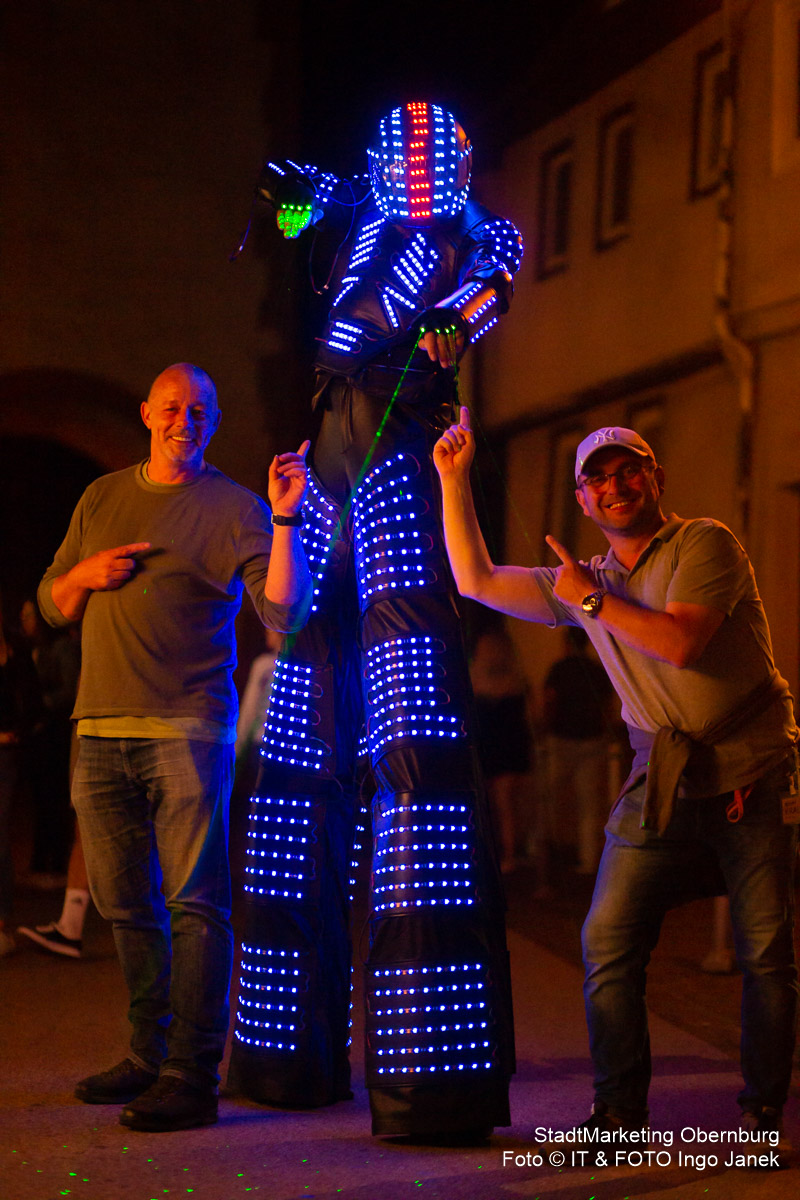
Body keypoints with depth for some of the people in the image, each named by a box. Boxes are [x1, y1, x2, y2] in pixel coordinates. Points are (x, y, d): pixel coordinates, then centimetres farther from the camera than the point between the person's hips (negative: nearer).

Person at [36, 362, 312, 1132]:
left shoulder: (232, 508, 0)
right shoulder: (102, 498, 16)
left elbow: (285, 613, -11)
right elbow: (51, 606, 19)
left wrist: (285, 522, -22)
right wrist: (84, 575, -2)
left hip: (187, 731, -5)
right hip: (100, 734, 6)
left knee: (194, 901, -8)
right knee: (127, 903, 11)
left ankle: (192, 1077, -7)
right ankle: (149, 1056, 22)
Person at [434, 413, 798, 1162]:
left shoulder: (704, 545, -4)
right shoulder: (582, 582, 14)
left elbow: (681, 642, -19)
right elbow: (476, 581, 16)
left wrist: (593, 599, -8)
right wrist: (453, 479, 13)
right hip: (662, 783, 5)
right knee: (608, 941, -5)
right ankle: (619, 1113, 5)